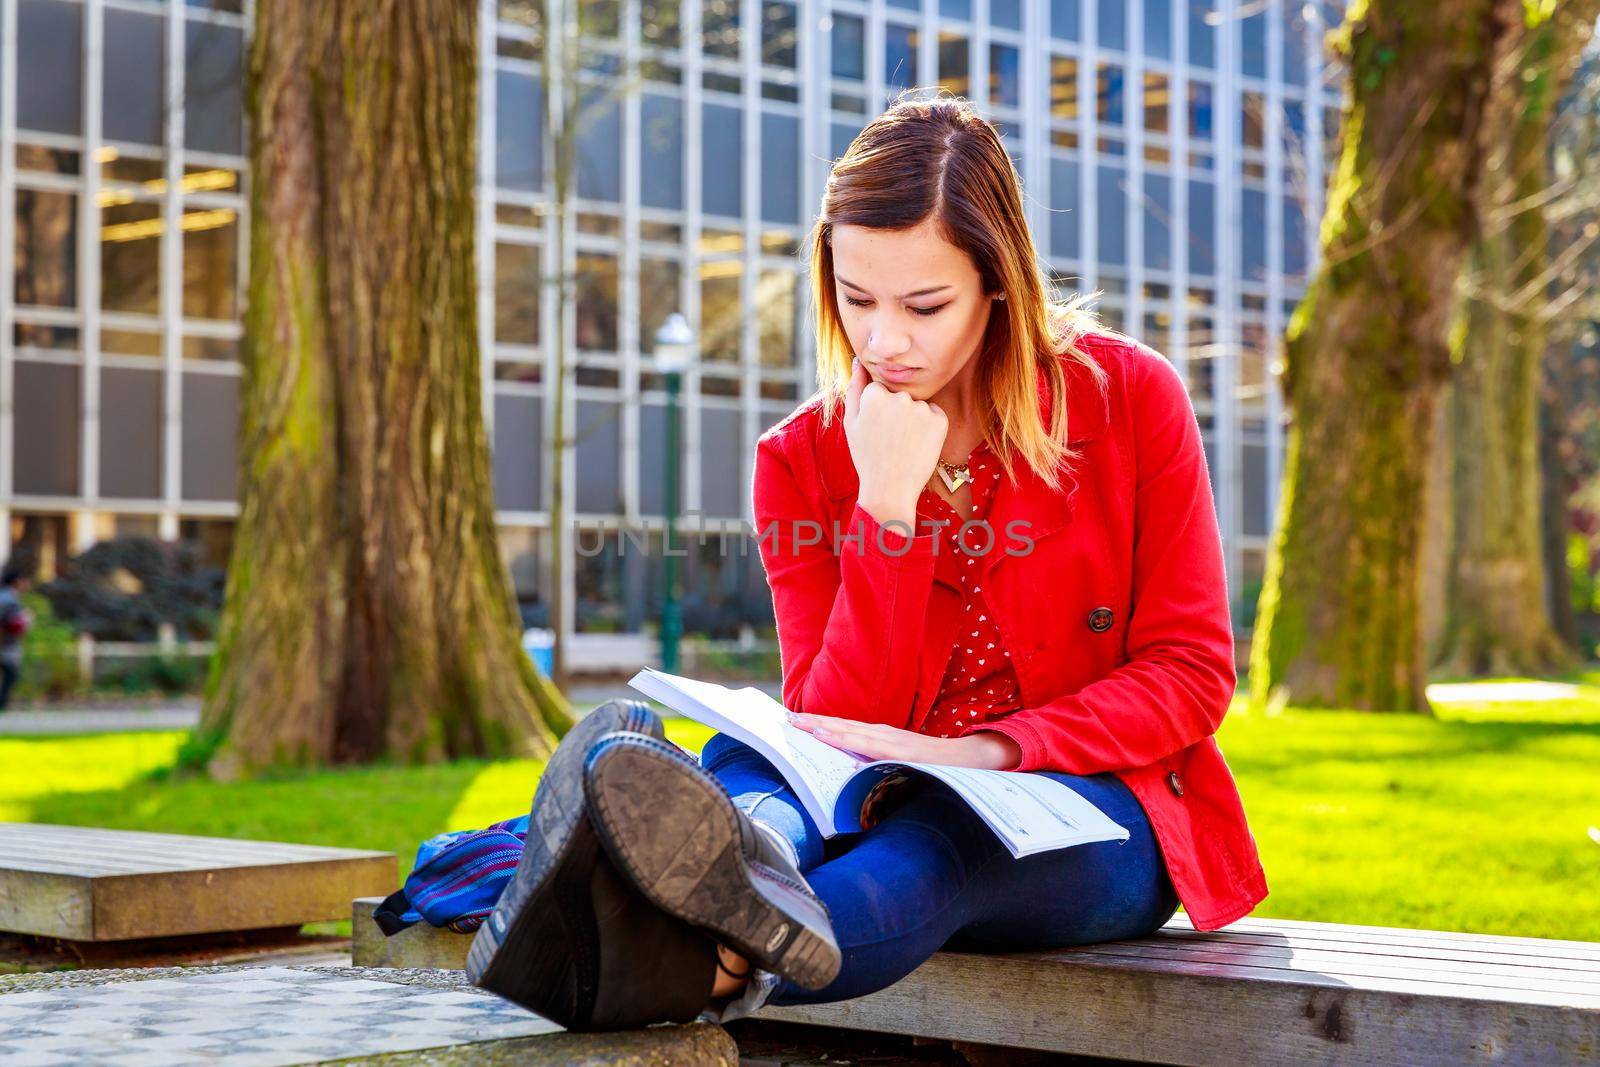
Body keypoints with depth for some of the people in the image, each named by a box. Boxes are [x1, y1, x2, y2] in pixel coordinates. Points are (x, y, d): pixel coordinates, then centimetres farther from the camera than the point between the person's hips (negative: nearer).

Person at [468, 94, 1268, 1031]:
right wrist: (887, 508, -17)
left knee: (928, 837, -37)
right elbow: (827, 731, -6)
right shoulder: (803, 460, 2)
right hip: (886, 810, 2)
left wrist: (980, 752, -20)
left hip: (1099, 820, -1)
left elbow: (1191, 673, -4)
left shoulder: (1128, 397, -1)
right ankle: (752, 870, -69)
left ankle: (712, 964, -66)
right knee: (744, 763, -32)